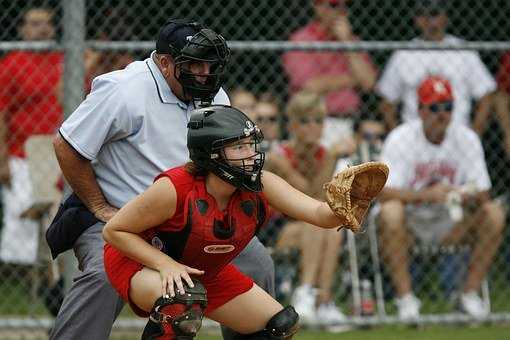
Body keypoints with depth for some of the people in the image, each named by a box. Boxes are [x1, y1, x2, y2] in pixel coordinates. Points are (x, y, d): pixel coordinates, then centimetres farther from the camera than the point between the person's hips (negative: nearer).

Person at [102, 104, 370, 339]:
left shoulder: (258, 186, -19)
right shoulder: (175, 188, -33)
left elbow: (320, 213, -29)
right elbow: (114, 230, -24)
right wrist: (166, 264, -33)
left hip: (205, 273, 7)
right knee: (185, 299, -41)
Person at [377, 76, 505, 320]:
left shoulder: (467, 138, -2)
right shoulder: (401, 139, -11)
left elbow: (483, 195, -6)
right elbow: (385, 193, -23)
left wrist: (462, 196, -29)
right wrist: (427, 194, -37)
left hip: (450, 223, 3)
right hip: (410, 222, -3)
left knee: (495, 213, -21)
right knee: (391, 211, -37)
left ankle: (470, 294, -13)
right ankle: (405, 297, -27)